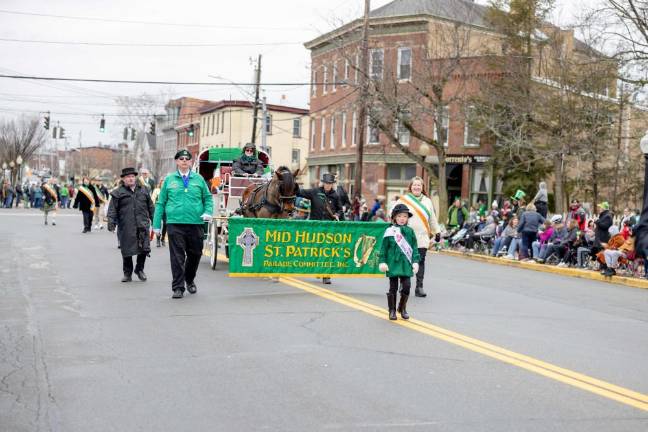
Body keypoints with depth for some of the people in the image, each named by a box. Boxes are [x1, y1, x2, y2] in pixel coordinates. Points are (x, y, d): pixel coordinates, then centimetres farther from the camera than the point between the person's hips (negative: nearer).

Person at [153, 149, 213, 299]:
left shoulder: (198, 179, 10)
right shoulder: (169, 179, 8)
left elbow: (208, 198, 15)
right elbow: (160, 203, 9)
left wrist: (208, 212, -5)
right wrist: (157, 225, 5)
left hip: (195, 223, 2)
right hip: (175, 223, -2)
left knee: (195, 254, 10)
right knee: (177, 256, -5)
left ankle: (189, 280, 33)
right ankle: (178, 287, 2)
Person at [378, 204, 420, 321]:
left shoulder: (410, 231, 6)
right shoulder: (390, 231, -2)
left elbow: (414, 248, 9)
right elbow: (384, 247, 0)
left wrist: (415, 261, 2)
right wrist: (382, 262, -4)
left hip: (406, 264, 2)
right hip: (393, 264, -2)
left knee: (406, 286, 0)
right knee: (393, 288, 4)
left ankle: (402, 308, 22)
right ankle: (392, 310, 17)